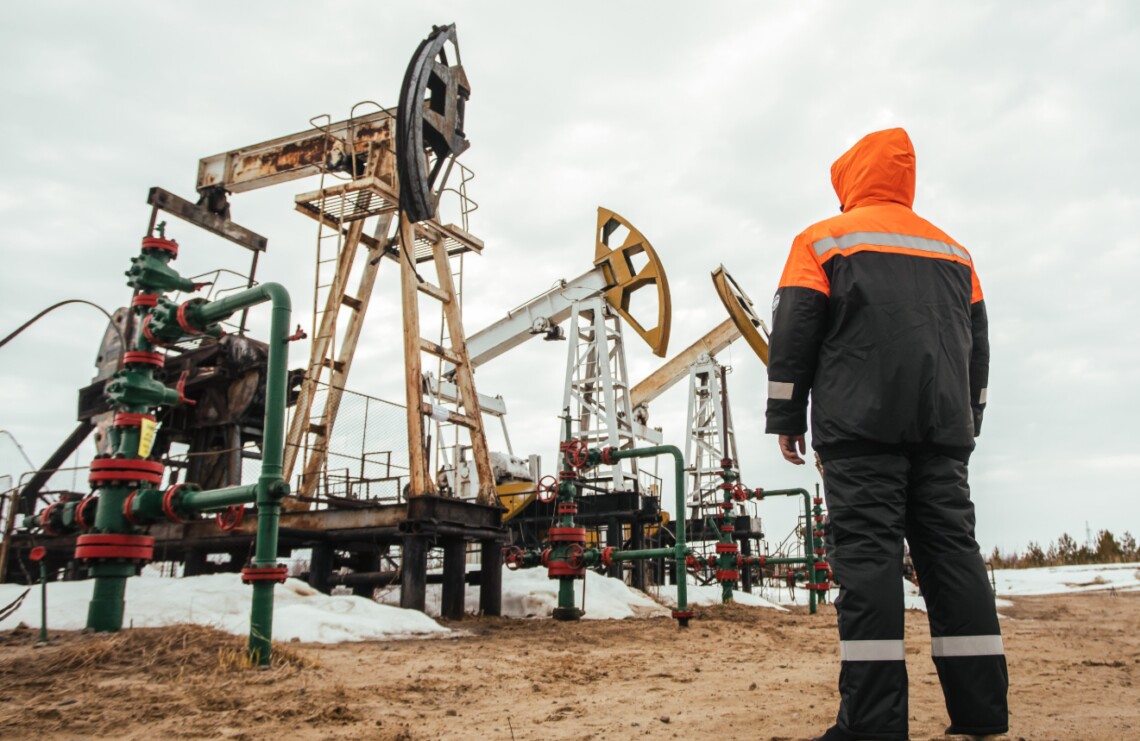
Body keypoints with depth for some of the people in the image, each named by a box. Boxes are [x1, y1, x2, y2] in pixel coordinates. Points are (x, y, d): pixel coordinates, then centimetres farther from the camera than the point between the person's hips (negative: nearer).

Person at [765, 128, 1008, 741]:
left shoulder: (824, 240, 7)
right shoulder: (952, 251, 22)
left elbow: (793, 334, -1)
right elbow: (977, 346, 22)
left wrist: (786, 417, 2)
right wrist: (967, 424, 26)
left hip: (860, 423, -5)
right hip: (943, 426, 5)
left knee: (866, 551, -10)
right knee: (952, 549, 4)